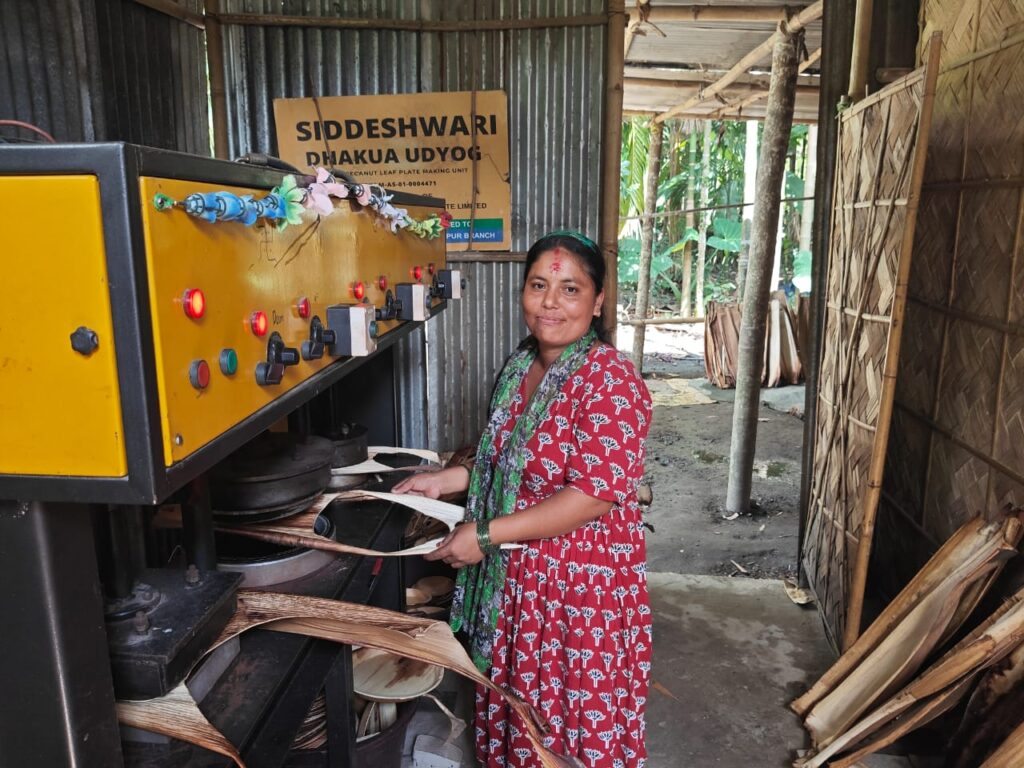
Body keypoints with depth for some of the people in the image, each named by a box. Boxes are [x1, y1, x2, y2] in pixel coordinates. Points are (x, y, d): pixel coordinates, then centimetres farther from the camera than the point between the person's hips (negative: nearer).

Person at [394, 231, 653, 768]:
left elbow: (597, 492, -26)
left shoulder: (609, 379, -21)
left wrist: (485, 534, -23)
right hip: (517, 579, 7)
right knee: (520, 704, 24)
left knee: (577, 721, 13)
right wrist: (445, 480, 5)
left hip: (583, 584, -7)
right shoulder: (521, 367, 4)